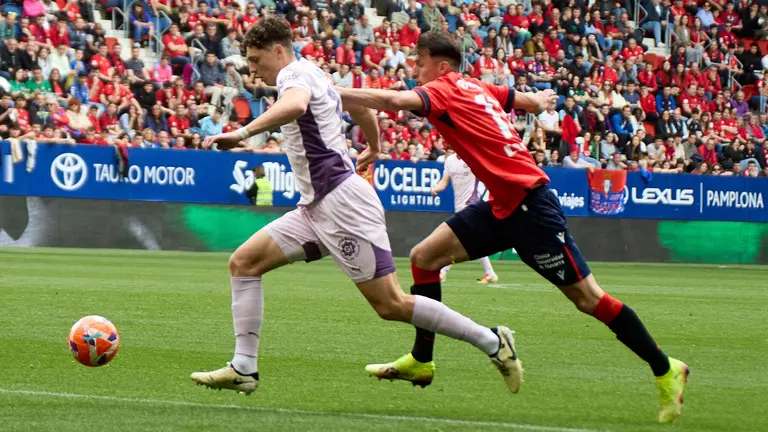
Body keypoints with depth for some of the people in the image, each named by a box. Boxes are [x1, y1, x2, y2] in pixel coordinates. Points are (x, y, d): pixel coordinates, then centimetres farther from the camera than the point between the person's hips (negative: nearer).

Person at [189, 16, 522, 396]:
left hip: (341, 201, -11)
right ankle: (243, 369, -1)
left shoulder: (294, 72, -9)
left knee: (391, 305, -11)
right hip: (317, 208, 11)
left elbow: (295, 105, -35)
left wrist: (243, 132, -38)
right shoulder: (313, 76, 20)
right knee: (243, 262, 2)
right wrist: (373, 150, 54)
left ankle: (492, 341, -2)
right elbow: (362, 108, 36)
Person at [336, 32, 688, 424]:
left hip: (529, 203, -9)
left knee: (585, 296, -4)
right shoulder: (478, 89, 12)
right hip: (503, 206, 9)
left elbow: (392, 100, -29)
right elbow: (533, 101, 26)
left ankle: (666, 370, 6)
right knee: (424, 256, 4)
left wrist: (335, 93, -27)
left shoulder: (445, 91, -11)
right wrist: (541, 99, 49)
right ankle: (421, 361, 11)